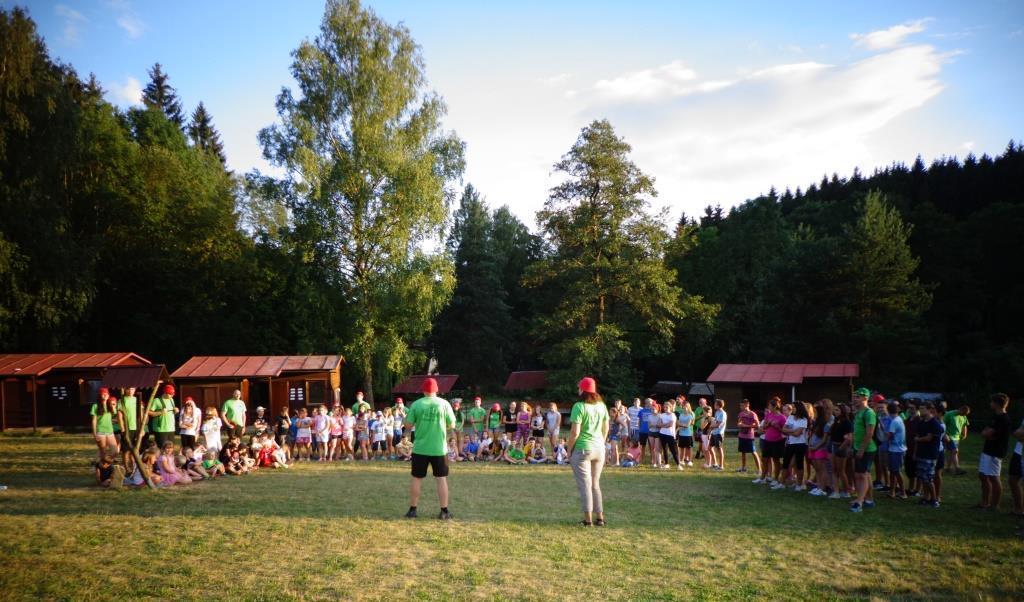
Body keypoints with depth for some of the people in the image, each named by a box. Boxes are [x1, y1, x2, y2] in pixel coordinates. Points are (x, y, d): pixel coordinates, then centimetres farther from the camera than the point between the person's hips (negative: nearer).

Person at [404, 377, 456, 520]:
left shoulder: (416, 404, -5)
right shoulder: (444, 404, -4)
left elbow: (409, 424, 0)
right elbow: (452, 425, 0)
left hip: (420, 448, 0)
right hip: (439, 448, 0)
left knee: (417, 478, 11)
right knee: (441, 479, 8)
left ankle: (412, 510, 17)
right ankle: (444, 511, 9)